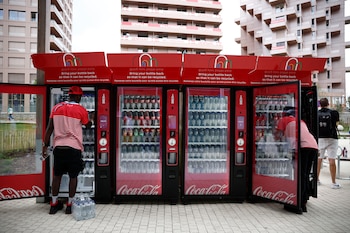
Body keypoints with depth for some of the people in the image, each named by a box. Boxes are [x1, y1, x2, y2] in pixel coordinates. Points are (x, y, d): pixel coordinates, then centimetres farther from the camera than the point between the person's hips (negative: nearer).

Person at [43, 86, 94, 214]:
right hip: (73, 147, -3)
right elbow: (88, 125, 12)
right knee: (73, 176, 9)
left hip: (58, 146, 4)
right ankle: (70, 205, 16)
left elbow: (49, 128, 4)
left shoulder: (56, 107, 4)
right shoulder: (81, 110, -5)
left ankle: (54, 204, 23)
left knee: (57, 175, 15)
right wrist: (92, 118, 32)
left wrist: (45, 145, 11)